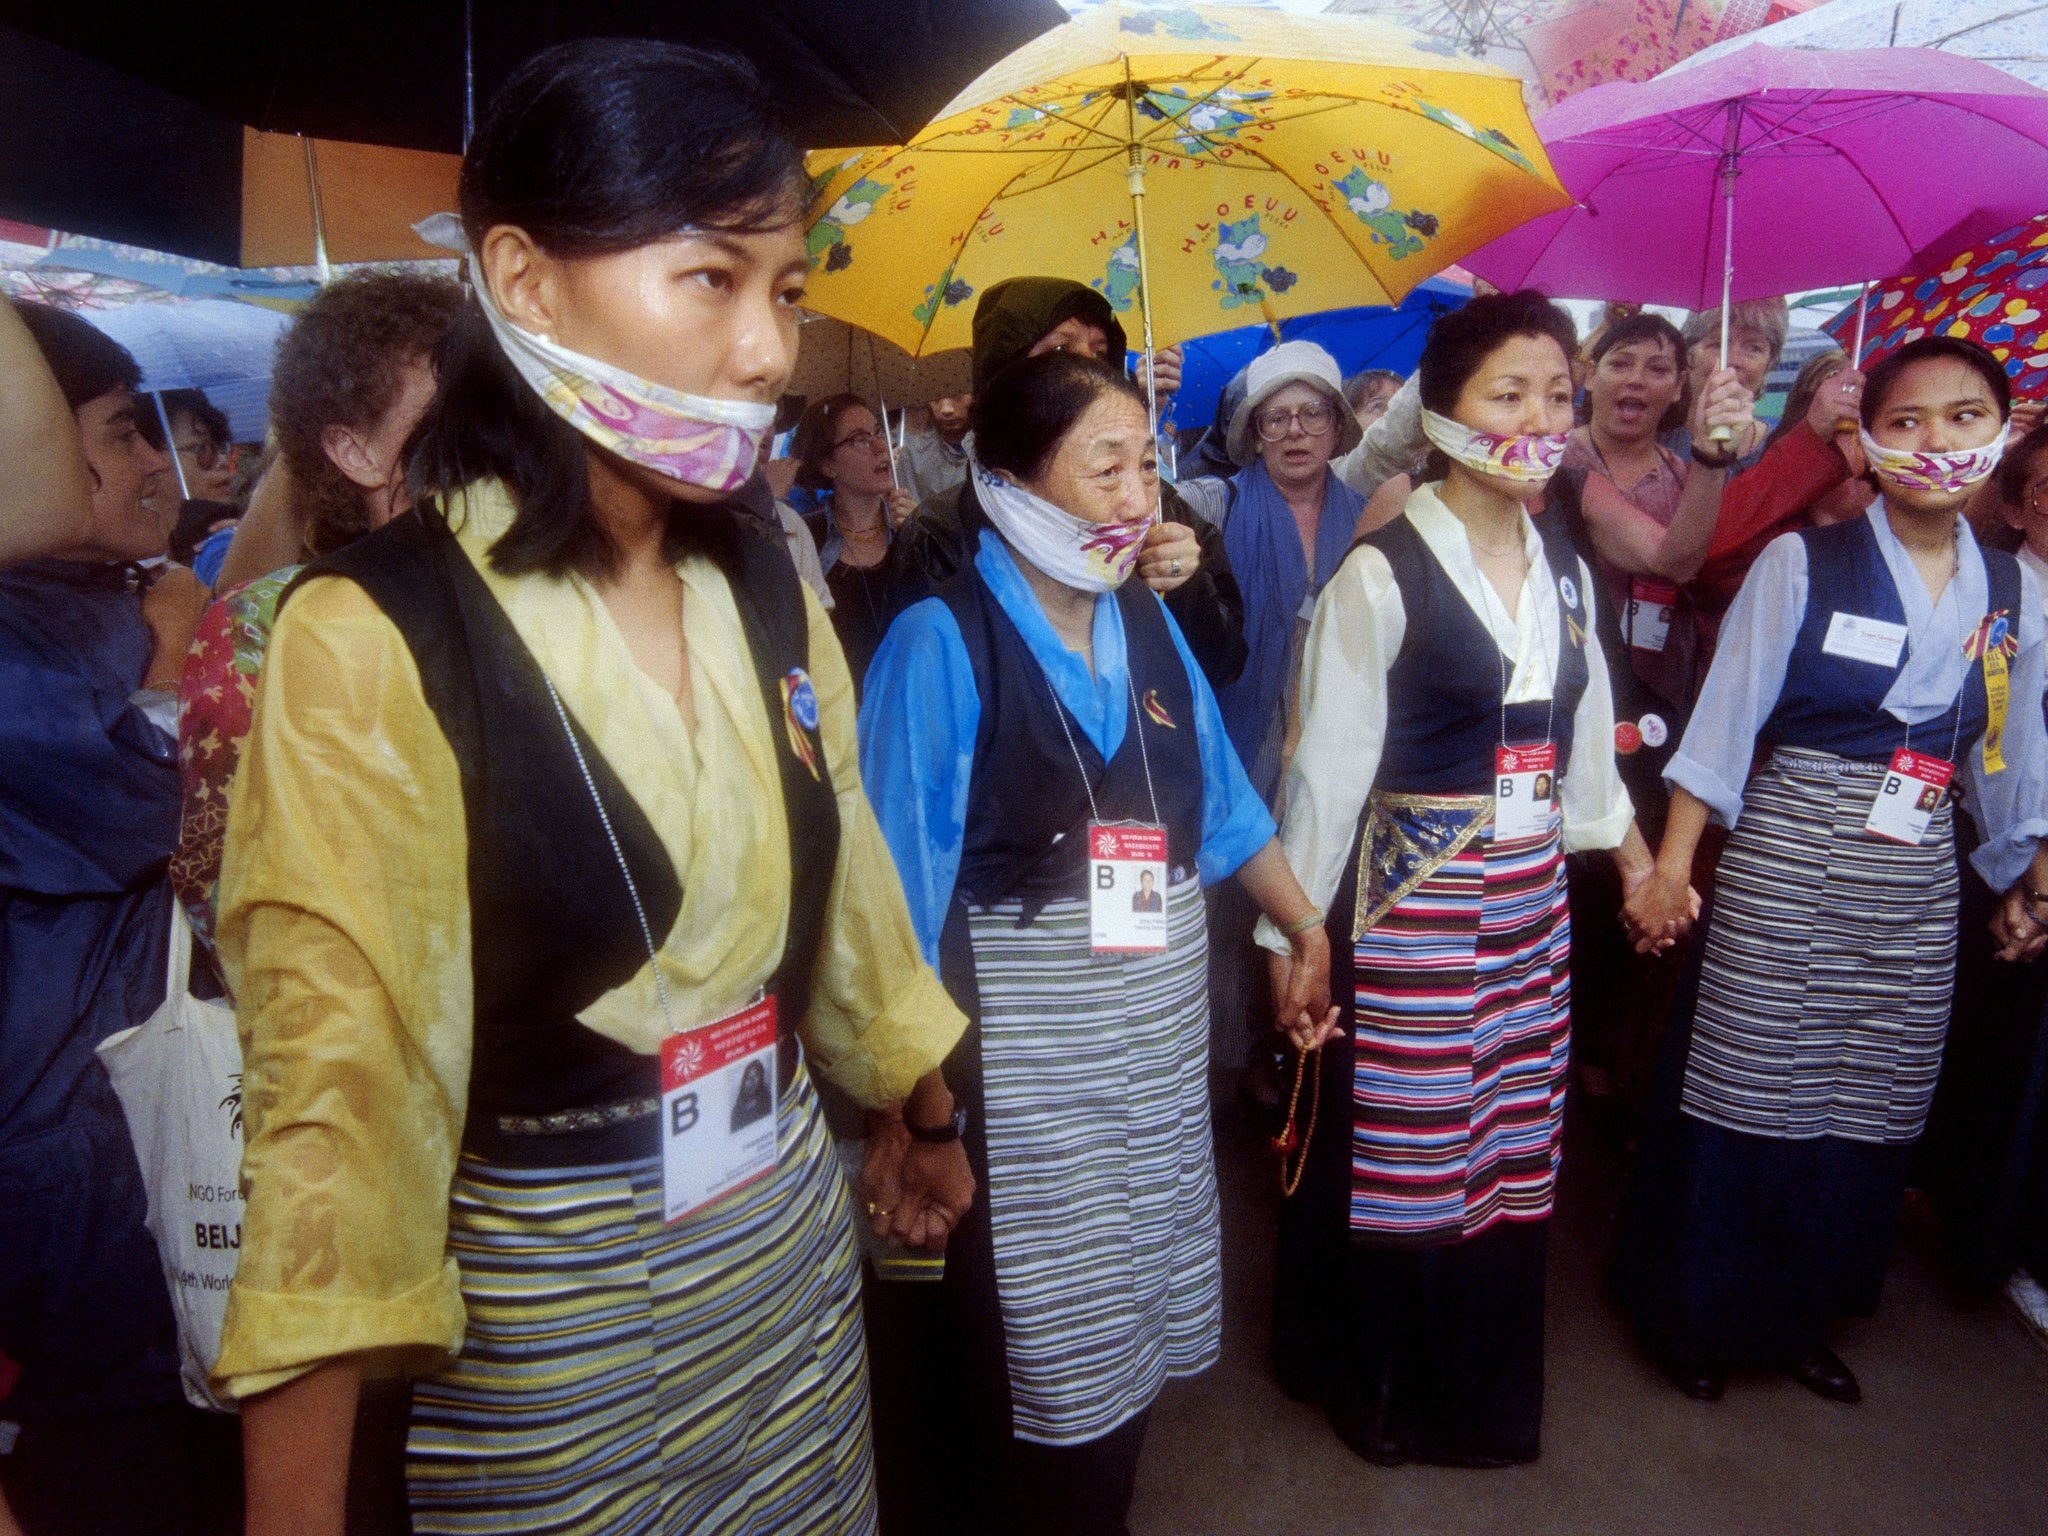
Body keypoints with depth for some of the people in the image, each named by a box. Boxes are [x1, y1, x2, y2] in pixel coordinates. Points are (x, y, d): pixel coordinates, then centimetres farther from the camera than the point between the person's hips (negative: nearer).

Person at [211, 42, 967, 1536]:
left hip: (797, 1244, 6)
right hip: (550, 1308, -5)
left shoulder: (767, 586, -1)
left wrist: (927, 1113, 20)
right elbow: (337, 1085, -20)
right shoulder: (374, 637, -20)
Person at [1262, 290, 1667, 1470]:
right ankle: (1385, 1392, 31)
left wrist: (1635, 860, 21)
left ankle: (1487, 1396, 38)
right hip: (1408, 898, -6)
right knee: (1401, 1160, 5)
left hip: (1531, 903, 6)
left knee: (1513, 1155, 15)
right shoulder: (1381, 573, -12)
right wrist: (1294, 933, -9)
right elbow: (1330, 765, -11)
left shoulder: (1566, 571, 8)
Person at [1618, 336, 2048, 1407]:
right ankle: (1702, 1317, 24)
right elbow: (1726, 718, -8)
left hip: (1919, 889, 5)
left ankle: (1798, 1316, 33)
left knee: (1867, 1114, 12)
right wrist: (1671, 864, -12)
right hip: (1786, 867, -4)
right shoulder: (1802, 563, -6)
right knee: (1748, 1093, 2)